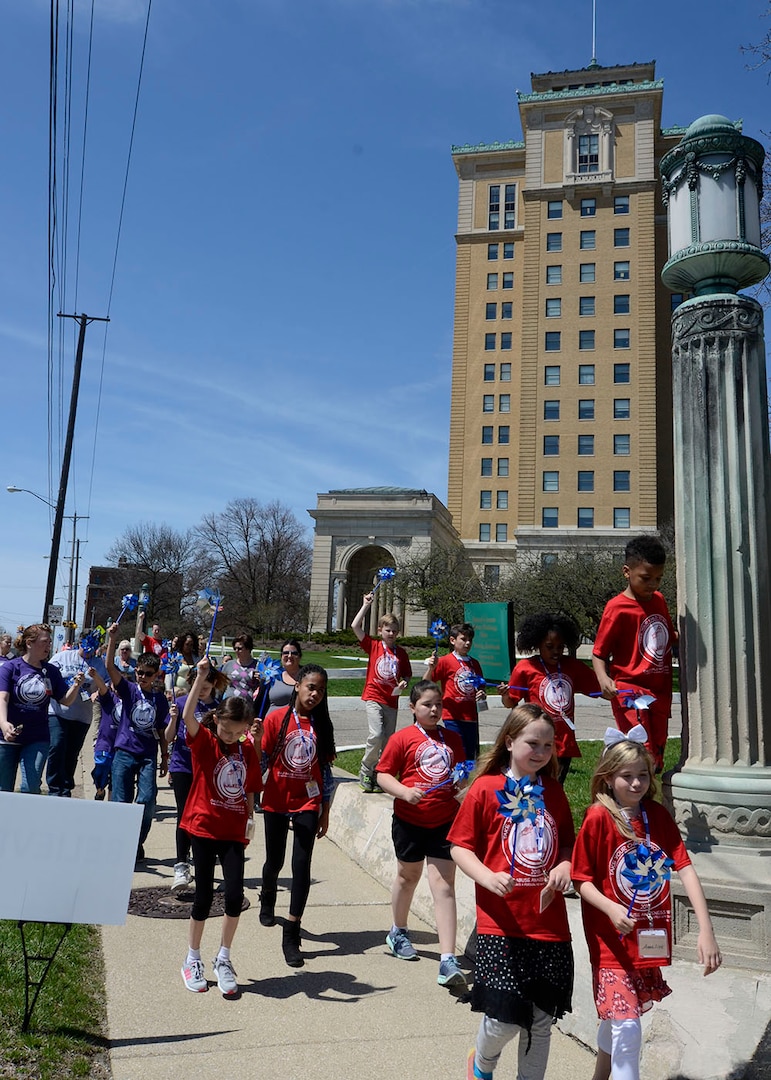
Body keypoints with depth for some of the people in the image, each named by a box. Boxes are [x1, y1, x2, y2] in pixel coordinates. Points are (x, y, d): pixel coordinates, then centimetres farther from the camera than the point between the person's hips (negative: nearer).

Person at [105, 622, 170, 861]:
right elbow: (110, 666, -14)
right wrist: (112, 639, -25)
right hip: (125, 752, -1)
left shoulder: (160, 698, 7)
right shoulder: (128, 690, 0)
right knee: (121, 801, 1)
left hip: (148, 755, 1)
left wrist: (165, 756, 11)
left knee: (147, 801, -5)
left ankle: (137, 843, 15)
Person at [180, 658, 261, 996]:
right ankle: (192, 959, 25)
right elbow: (188, 716, -28)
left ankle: (223, 959, 16)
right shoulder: (204, 741, -8)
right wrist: (201, 677, -33)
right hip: (204, 828, -3)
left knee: (235, 895, -6)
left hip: (233, 832, 3)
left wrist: (250, 818, 3)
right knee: (204, 896, 3)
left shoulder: (247, 749, 4)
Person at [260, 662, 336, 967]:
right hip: (276, 802, 0)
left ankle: (291, 934, 4)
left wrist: (325, 813, 5)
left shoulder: (322, 725, -1)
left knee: (301, 866, -7)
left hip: (307, 804, 1)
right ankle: (267, 898, 50)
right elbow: (260, 760, -4)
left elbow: (325, 771, 4)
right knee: (275, 860, 17)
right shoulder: (276, 718, -8)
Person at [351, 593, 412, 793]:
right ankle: (365, 772, -1)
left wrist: (404, 682, -4)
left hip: (392, 701, 4)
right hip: (373, 697, -4)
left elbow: (407, 674, 19)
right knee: (376, 735, -20)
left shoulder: (401, 653, 8)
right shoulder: (373, 646, 1)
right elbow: (355, 626, -8)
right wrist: (366, 604, -5)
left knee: (388, 741, 6)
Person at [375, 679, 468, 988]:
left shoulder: (453, 739, 6)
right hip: (409, 820, -1)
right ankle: (398, 932, 46)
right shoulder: (402, 738, -6)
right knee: (408, 875, 20)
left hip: (445, 821, 1)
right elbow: (383, 774, -7)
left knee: (444, 886, -4)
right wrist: (404, 791, -23)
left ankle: (448, 960, -4)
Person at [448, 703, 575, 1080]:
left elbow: (566, 843, 16)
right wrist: (489, 878, -20)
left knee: (541, 1022, 12)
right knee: (503, 1019, -3)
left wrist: (565, 866, -5)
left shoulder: (553, 792, 6)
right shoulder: (485, 788, -7)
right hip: (501, 922, -4)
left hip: (549, 922, 4)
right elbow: (460, 846, -4)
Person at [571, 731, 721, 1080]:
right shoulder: (598, 818, -15)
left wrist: (706, 930, -16)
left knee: (618, 1014, 21)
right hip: (612, 941, -5)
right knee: (627, 1027, -10)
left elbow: (685, 868, -8)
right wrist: (611, 909, -28)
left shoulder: (658, 816, -2)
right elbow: (581, 880, -11)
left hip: (650, 940, 5)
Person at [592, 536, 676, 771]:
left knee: (656, 759, 12)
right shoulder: (617, 608, -11)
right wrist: (603, 679, -26)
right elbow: (599, 653, -8)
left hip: (660, 692, 7)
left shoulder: (659, 600, 11)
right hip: (630, 691, -7)